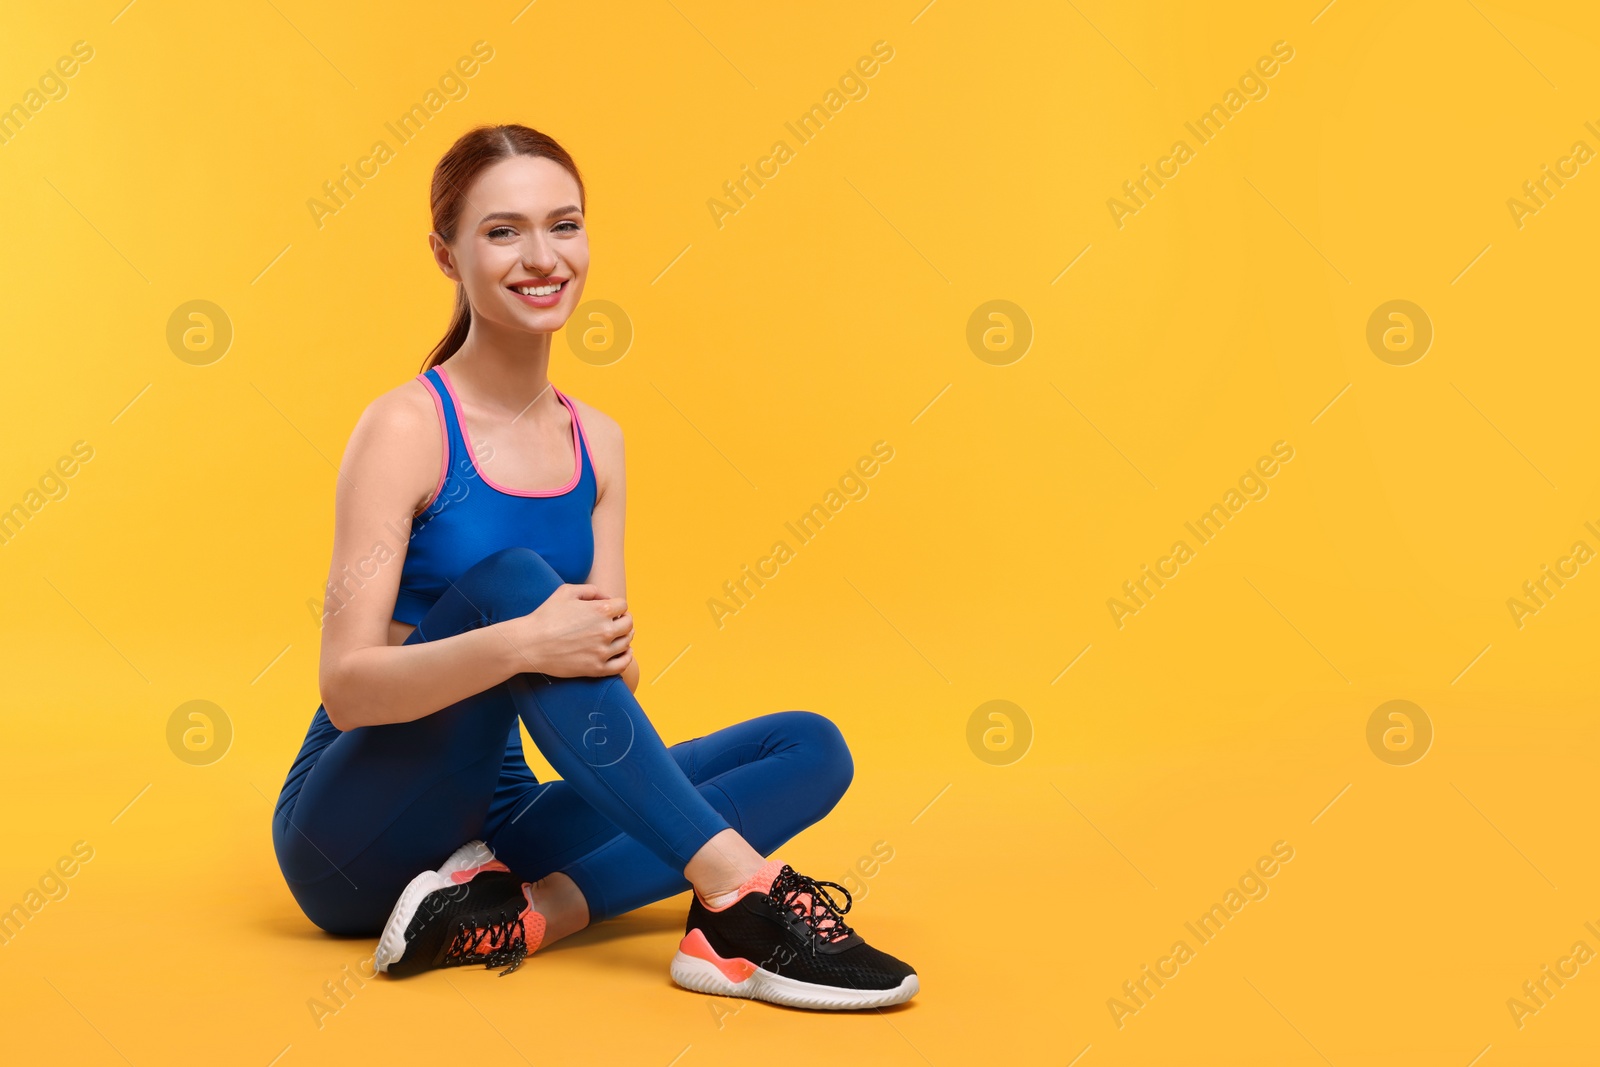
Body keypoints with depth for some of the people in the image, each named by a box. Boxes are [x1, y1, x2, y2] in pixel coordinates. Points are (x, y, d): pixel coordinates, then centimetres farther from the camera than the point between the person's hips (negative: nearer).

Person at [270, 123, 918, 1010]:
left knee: (809, 749, -8)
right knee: (512, 581, -30)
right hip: (353, 842, -6)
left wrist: (611, 648, -20)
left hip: (492, 824, 6)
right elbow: (348, 687, -19)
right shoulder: (406, 428, -12)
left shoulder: (597, 441, 5)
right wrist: (521, 644, -35)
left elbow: (613, 679, 4)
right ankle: (743, 889, -31)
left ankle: (518, 914, -25)